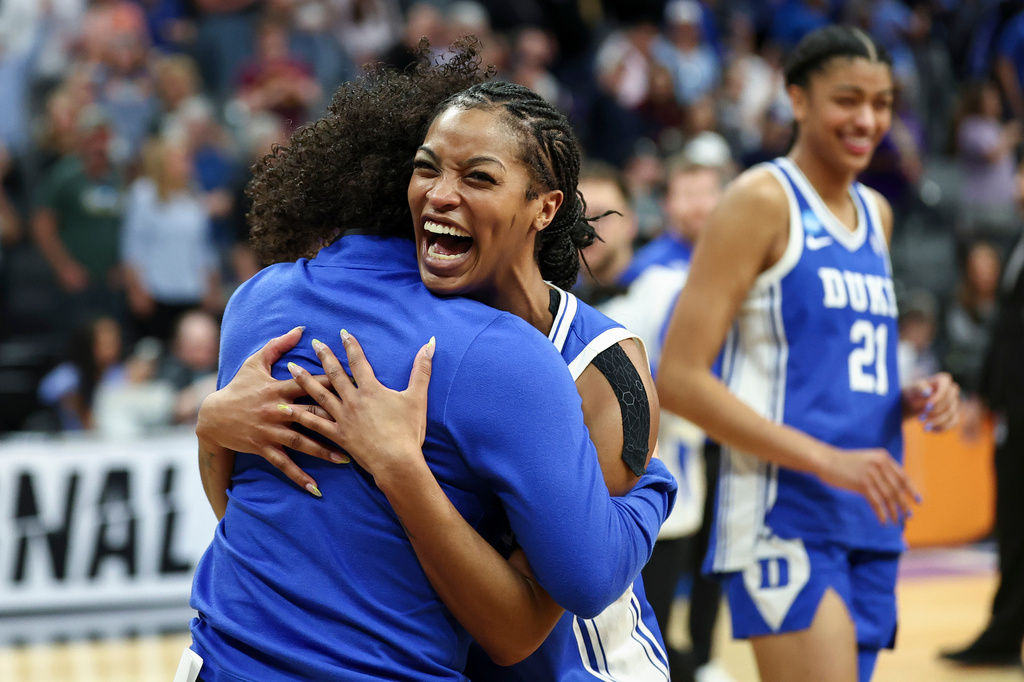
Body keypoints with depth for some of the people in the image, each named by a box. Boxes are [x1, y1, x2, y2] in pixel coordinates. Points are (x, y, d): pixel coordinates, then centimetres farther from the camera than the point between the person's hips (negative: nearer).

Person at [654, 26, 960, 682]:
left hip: (869, 523, 8)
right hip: (785, 516, -8)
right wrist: (828, 461, -20)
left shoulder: (876, 214, 17)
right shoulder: (762, 200, -7)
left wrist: (909, 399, 6)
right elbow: (679, 378, -14)